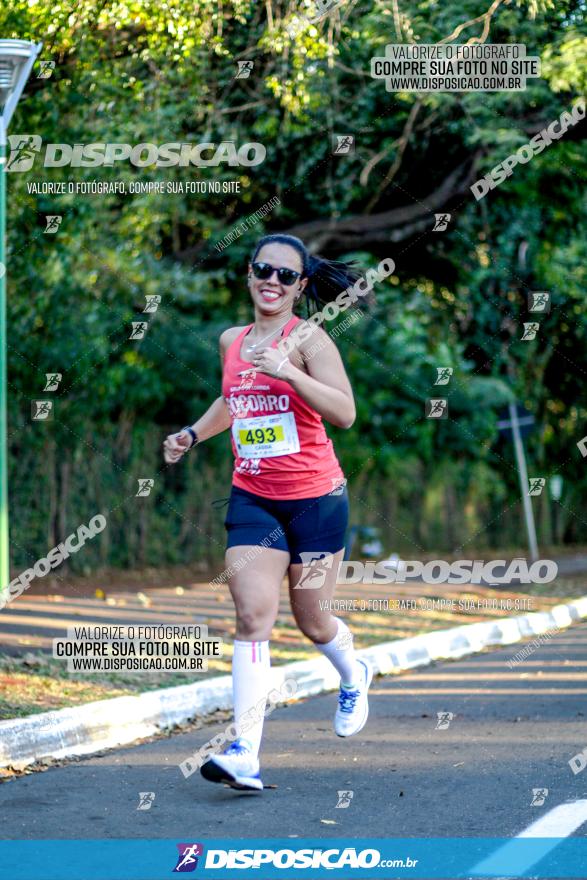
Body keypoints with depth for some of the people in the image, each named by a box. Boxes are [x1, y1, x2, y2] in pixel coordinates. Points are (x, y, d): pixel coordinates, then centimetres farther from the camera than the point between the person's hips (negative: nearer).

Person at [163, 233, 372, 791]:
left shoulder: (306, 338, -11)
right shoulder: (231, 341, 7)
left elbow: (344, 413, -23)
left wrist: (289, 371, -32)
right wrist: (192, 434, 15)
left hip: (315, 499, -3)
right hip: (251, 499, 4)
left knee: (311, 620, 10)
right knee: (253, 614, -12)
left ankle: (354, 678, 46)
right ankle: (245, 753, -17)